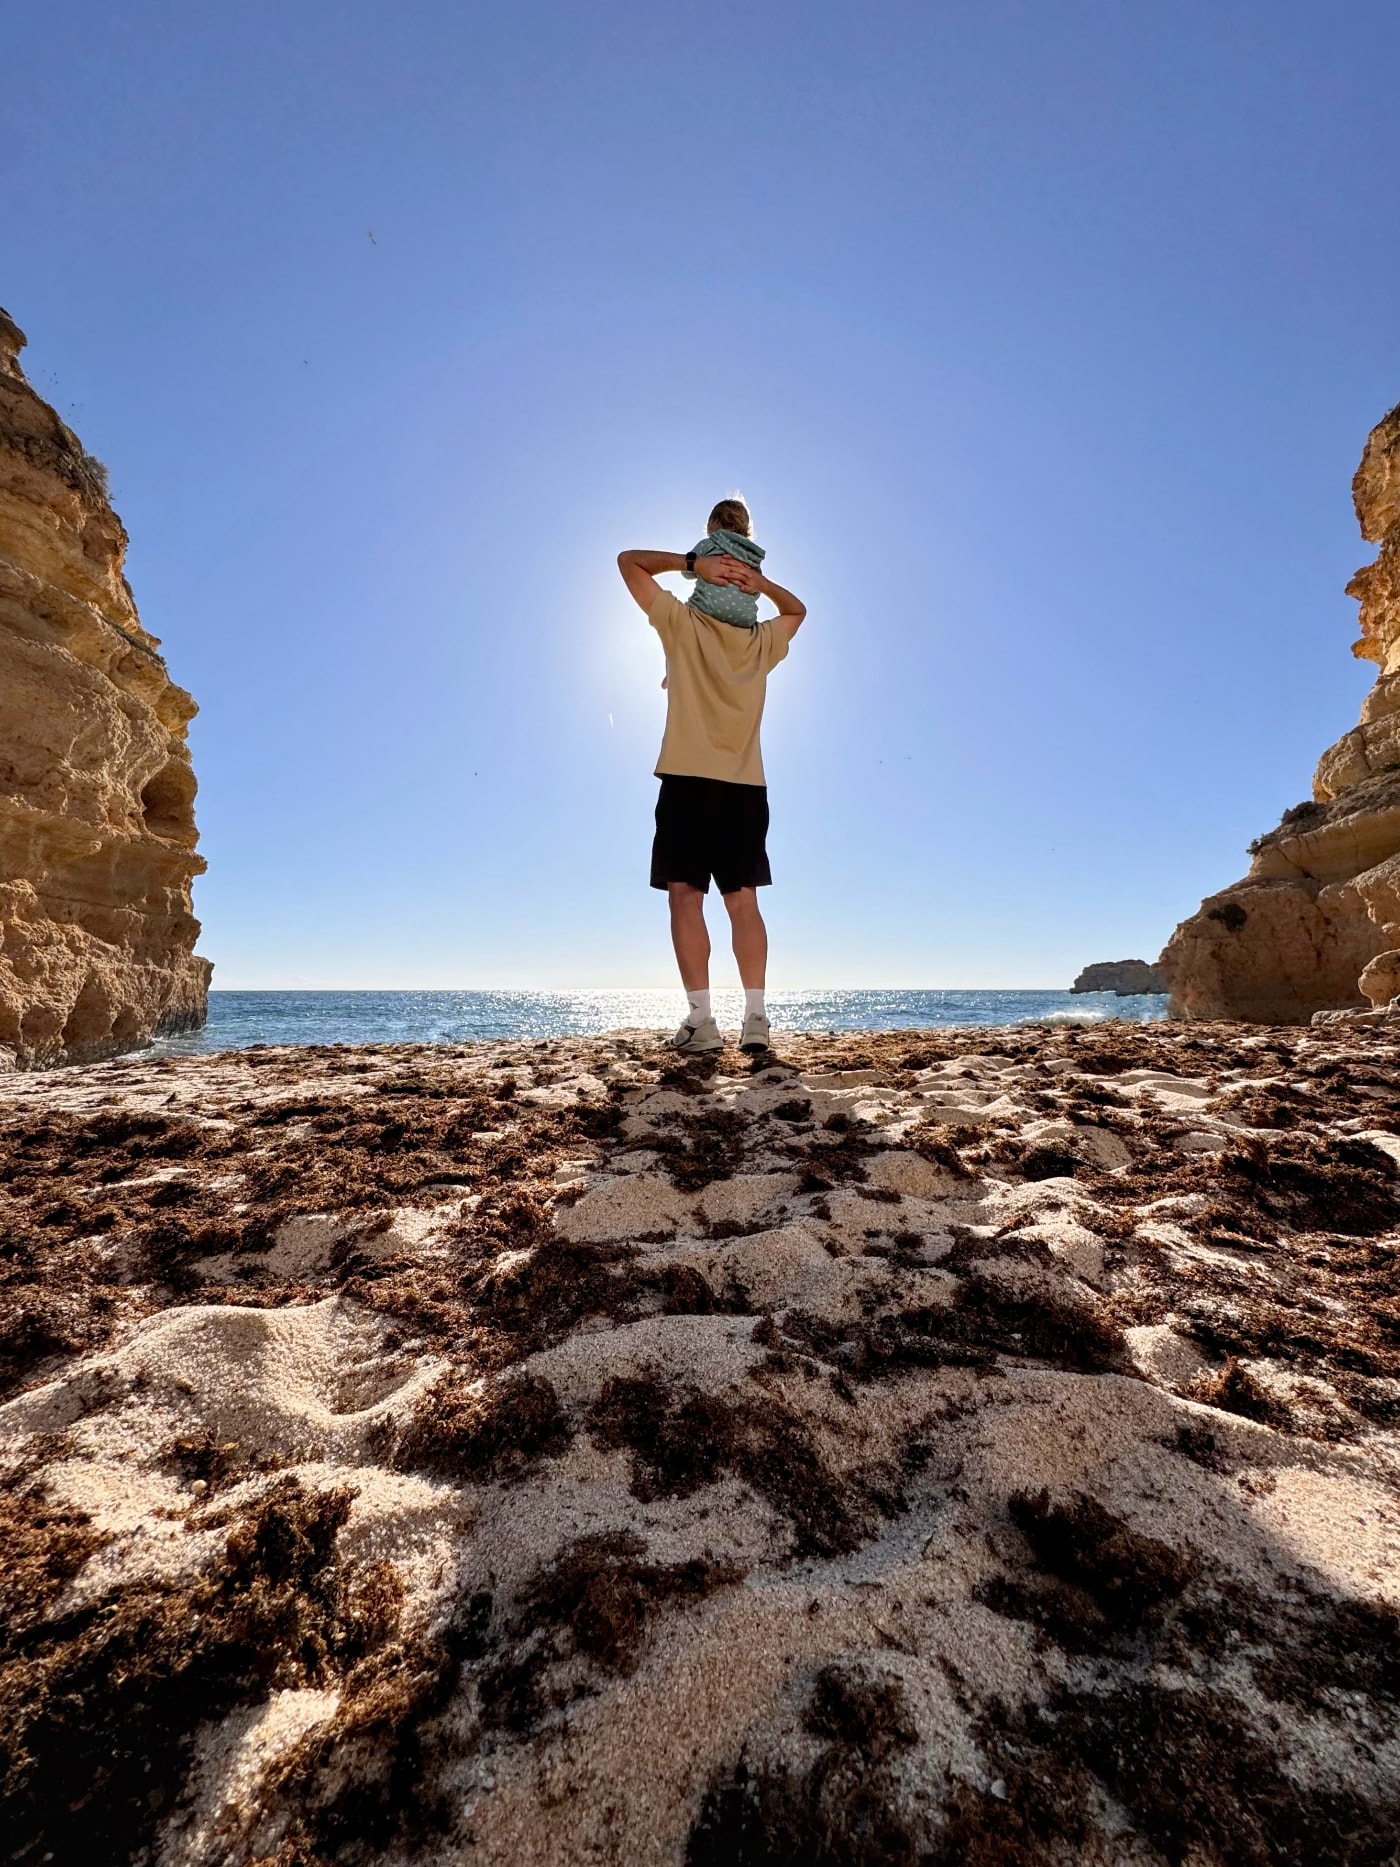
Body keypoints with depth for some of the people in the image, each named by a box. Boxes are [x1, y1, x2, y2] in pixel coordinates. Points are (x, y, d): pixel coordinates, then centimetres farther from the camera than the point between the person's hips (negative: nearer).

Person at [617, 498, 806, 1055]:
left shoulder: (683, 624, 1)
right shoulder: (764, 642, 11)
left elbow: (628, 560, 11)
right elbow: (797, 610, 33)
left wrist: (692, 561, 0)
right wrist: (761, 581, 14)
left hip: (689, 782, -3)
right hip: (747, 788, 4)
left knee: (686, 897, -4)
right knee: (743, 901, 4)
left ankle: (700, 1020, -9)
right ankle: (755, 1018, 0)